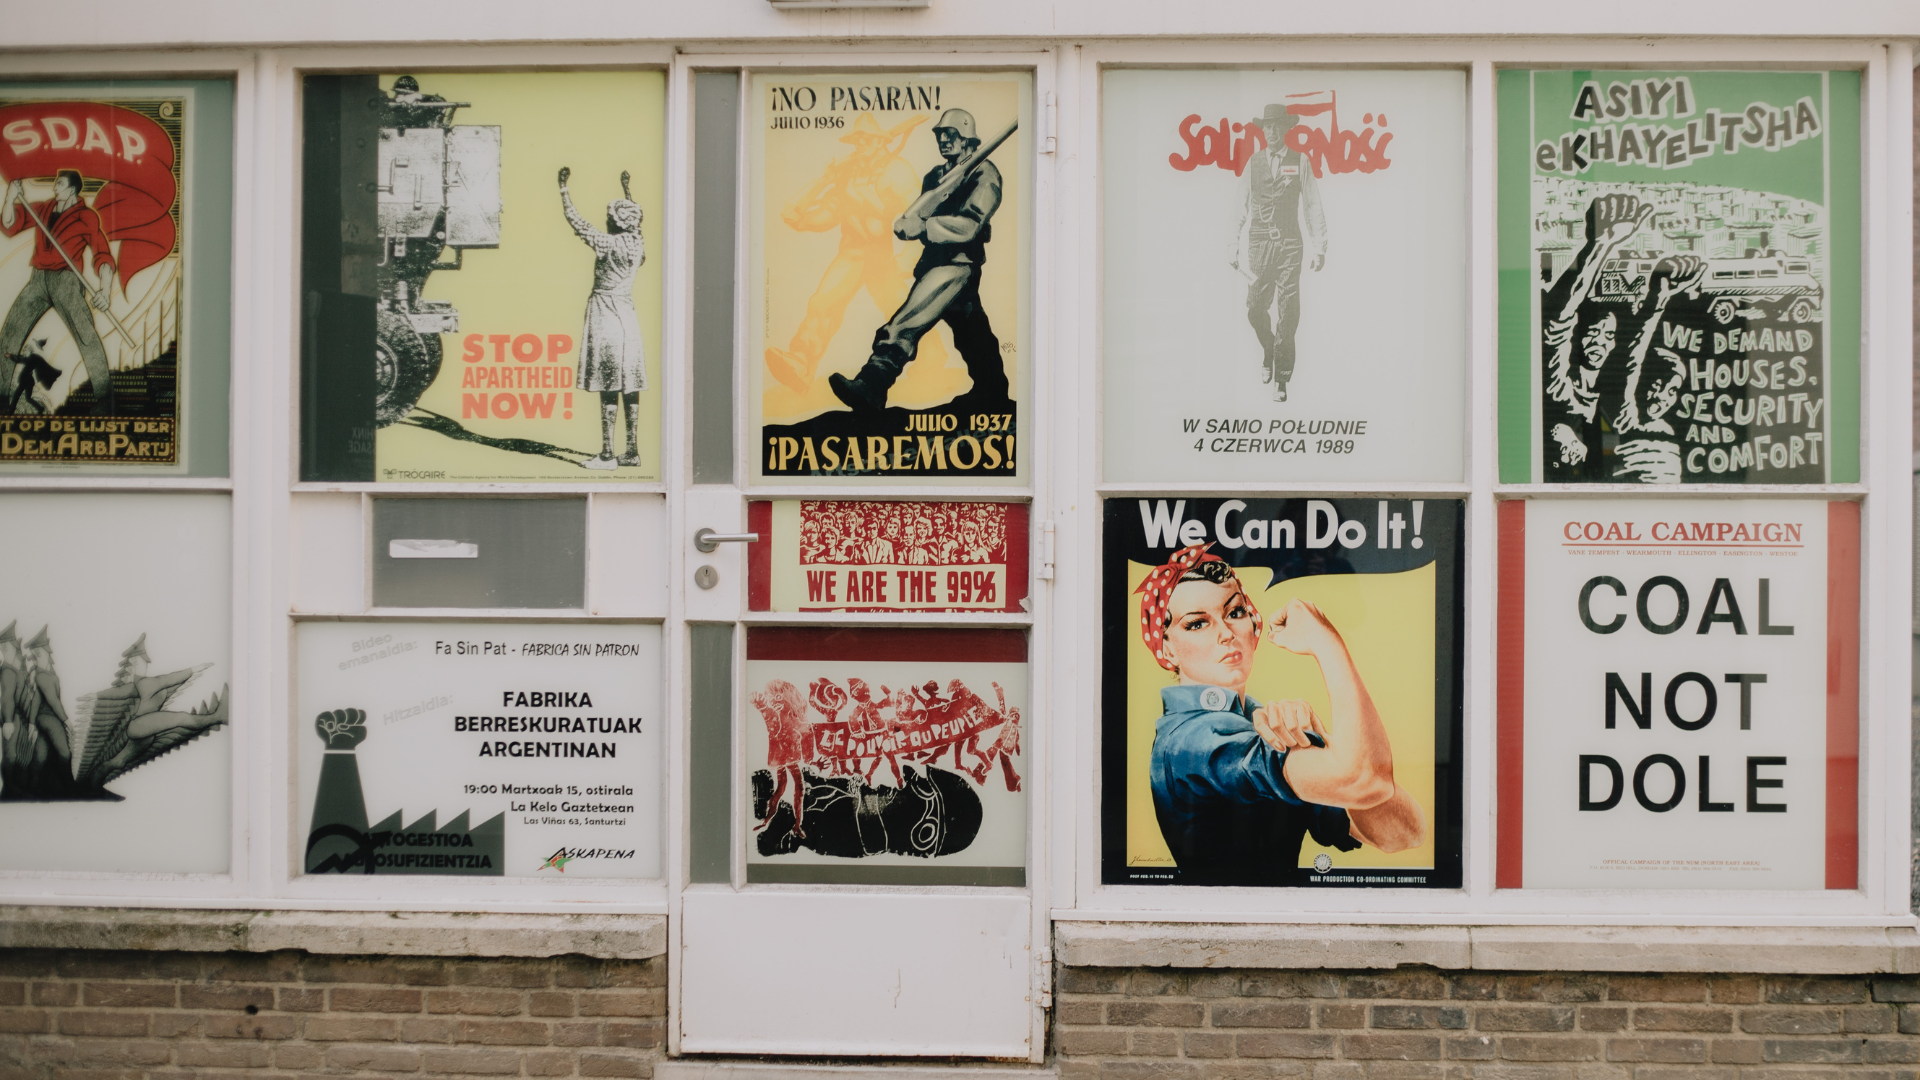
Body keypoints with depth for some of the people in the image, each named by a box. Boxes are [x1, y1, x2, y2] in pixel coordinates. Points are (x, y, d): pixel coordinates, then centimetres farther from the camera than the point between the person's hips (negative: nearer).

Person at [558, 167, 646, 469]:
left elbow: (574, 219, -6)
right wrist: (627, 187, 42)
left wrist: (563, 186, 7)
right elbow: (637, 217, 26)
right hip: (628, 316, 7)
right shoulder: (637, 243, 4)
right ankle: (632, 451, 9)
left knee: (609, 389, -7)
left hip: (605, 315, -7)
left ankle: (607, 455, -6)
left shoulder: (607, 243, -14)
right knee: (629, 387, 7)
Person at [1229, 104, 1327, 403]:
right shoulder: (1253, 163, 7)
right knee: (1256, 308, -1)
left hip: (1289, 245, -2)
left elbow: (1313, 207, 4)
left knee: (1288, 313, -6)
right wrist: (1234, 246, 5)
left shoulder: (1300, 163, 3)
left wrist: (1320, 248, -1)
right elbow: (1242, 207, 9)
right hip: (1259, 244, 2)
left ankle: (1281, 379, -1)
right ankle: (1268, 348, 31)